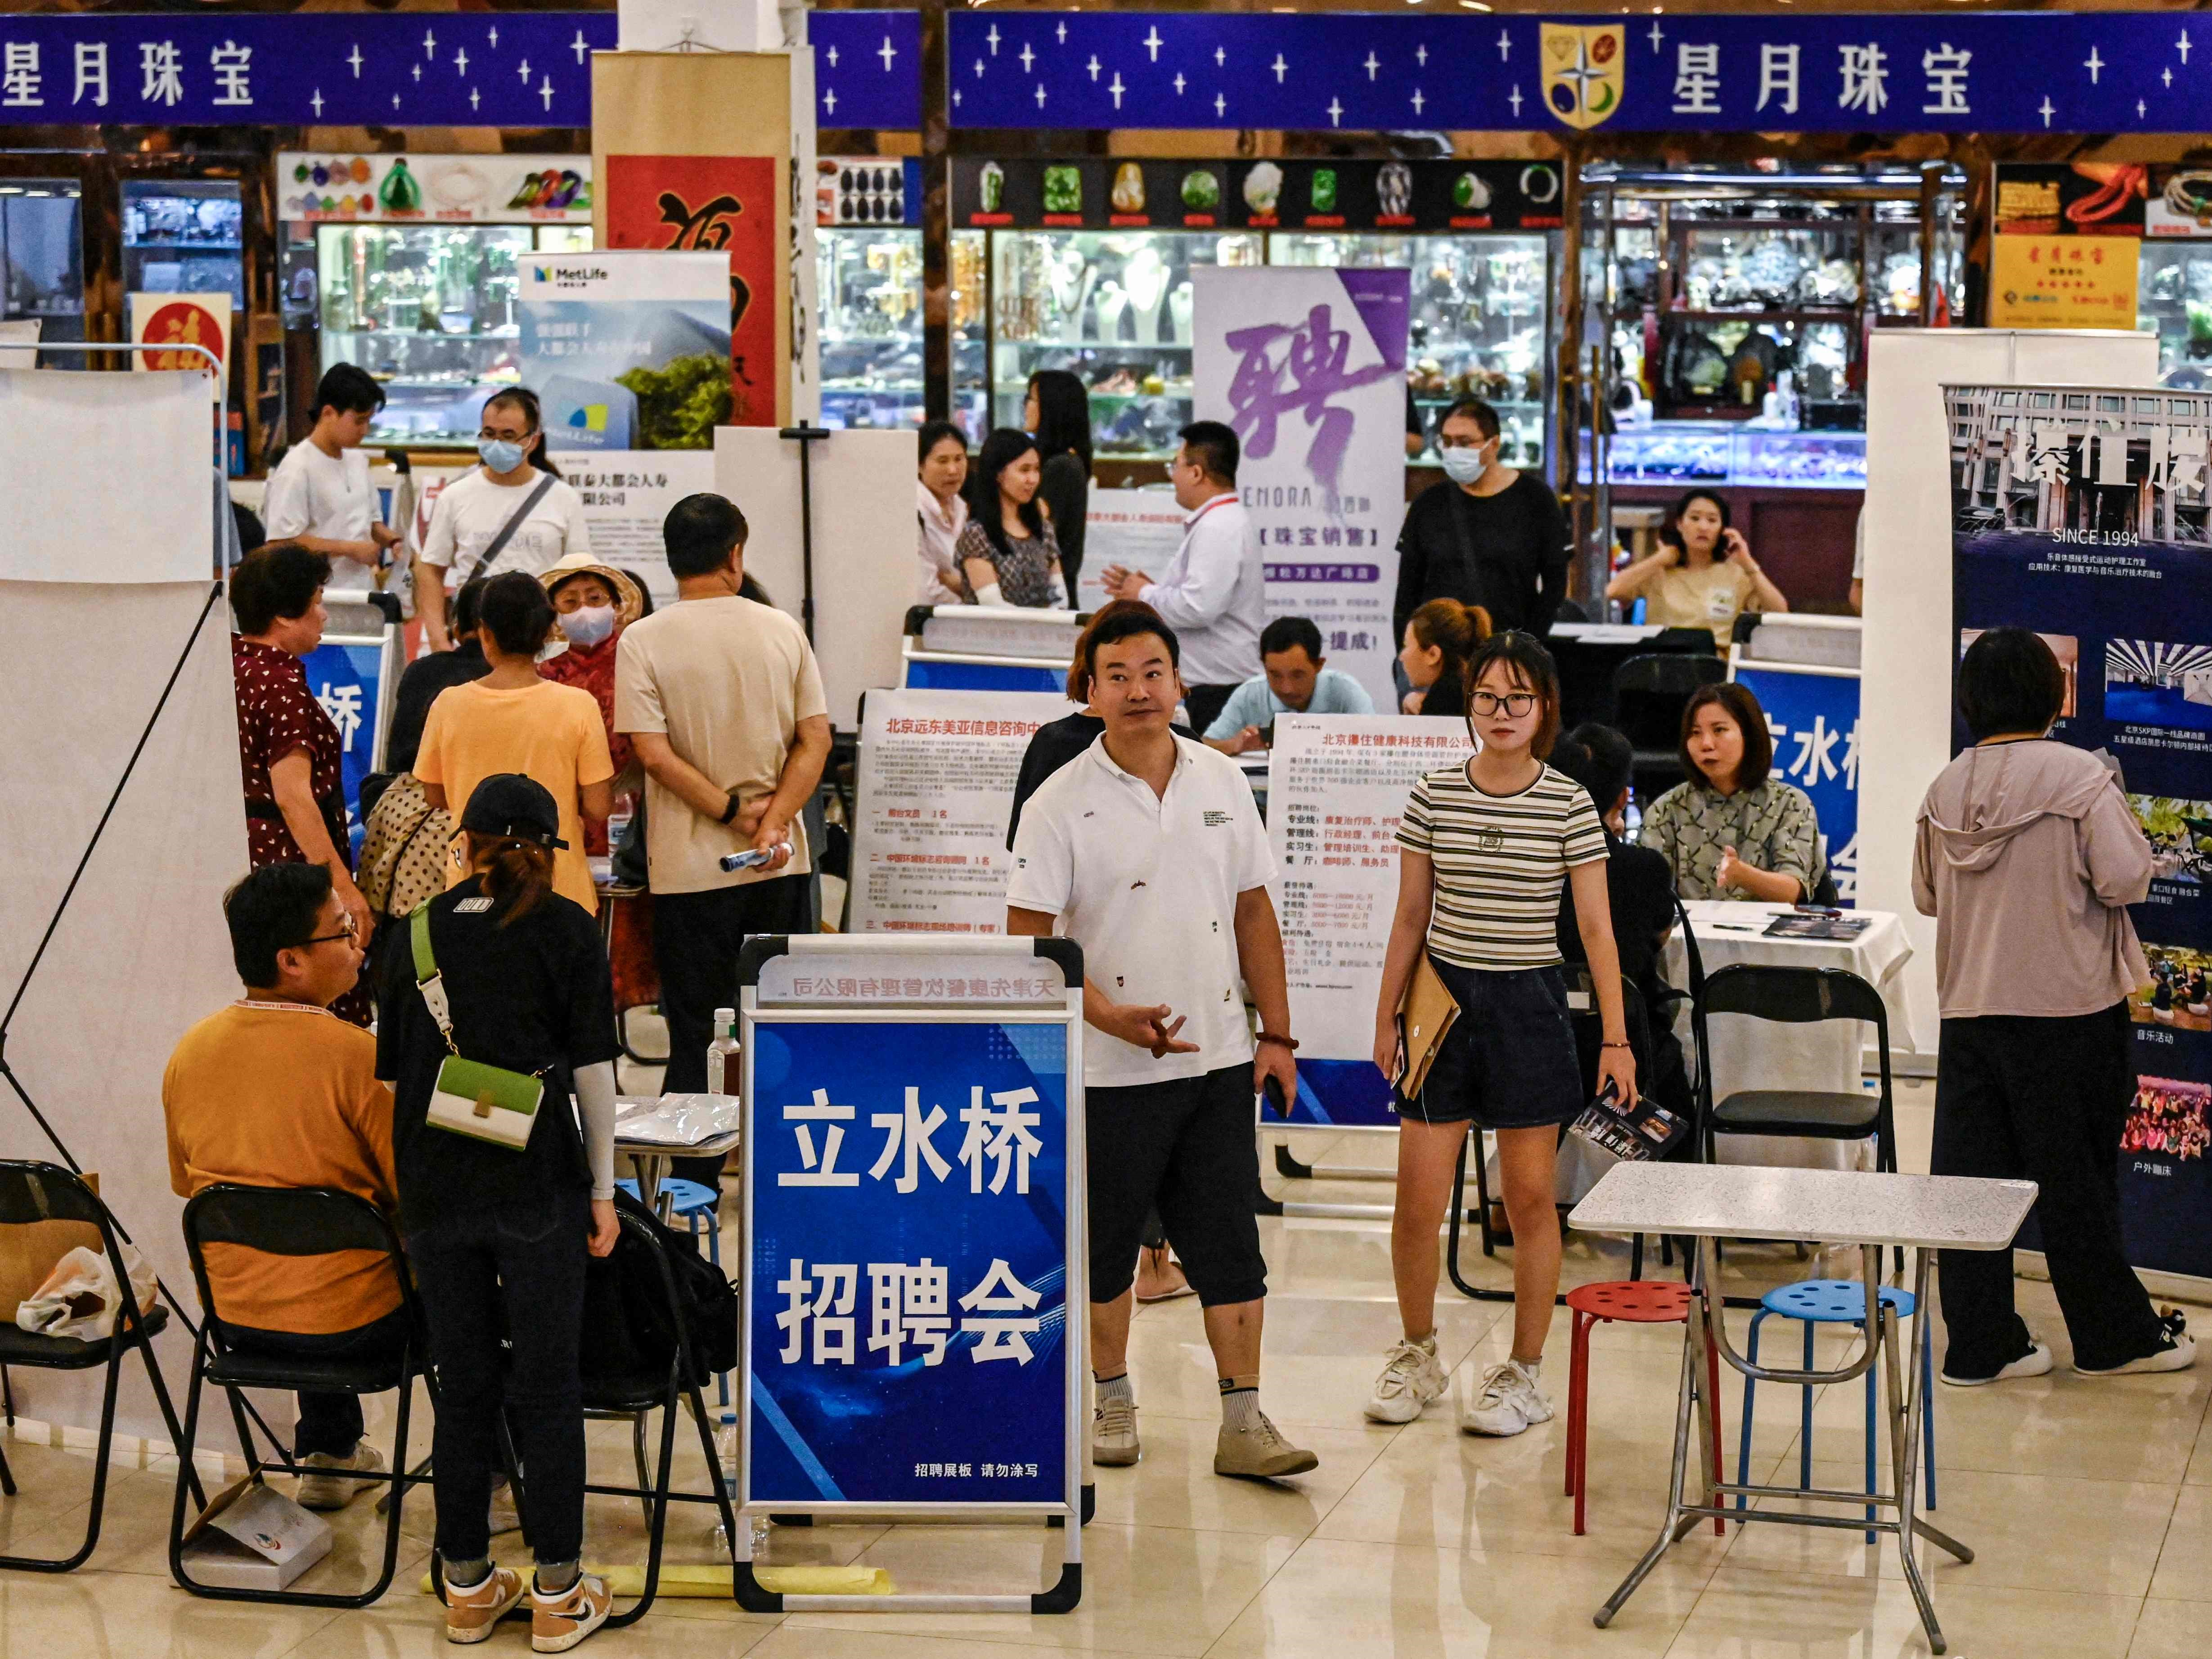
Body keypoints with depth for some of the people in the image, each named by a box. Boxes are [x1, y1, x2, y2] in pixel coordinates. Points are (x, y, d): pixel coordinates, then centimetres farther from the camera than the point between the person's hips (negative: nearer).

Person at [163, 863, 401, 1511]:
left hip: (235, 1318, 6)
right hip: (354, 1324, -6)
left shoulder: (188, 1053, -3)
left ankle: (327, 1456, 43)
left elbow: (186, 1185, 11)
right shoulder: (357, 1055, -22)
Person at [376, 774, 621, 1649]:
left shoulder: (418, 934, 8)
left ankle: (468, 1587, 19)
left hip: (435, 1186, 3)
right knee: (545, 1386, 5)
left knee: (463, 1388, 11)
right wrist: (603, 1190, 4)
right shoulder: (566, 929, 0)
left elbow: (391, 1074, 10)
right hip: (536, 1184, -3)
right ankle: (557, 1594, 10)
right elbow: (591, 1068, -2)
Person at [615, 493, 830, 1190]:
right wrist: (772, 822, -9)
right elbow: (815, 739, -2)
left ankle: (696, 1187, 7)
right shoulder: (782, 631, 1)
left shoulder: (643, 642, -7)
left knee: (696, 1034, 4)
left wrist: (733, 813, -9)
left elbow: (654, 752, -14)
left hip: (691, 869, -2)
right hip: (781, 866, 2)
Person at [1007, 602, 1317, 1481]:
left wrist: (1276, 1034, 8)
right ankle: (1112, 1400, 25)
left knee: (1229, 1243, 2)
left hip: (1218, 1062, 3)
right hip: (1108, 1073, -3)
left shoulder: (1223, 782, 6)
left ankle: (1242, 1422, 6)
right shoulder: (1061, 804, -7)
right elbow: (1028, 939, -8)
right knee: (1105, 1243, 8)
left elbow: (1254, 912, 12)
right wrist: (1110, 1016, -19)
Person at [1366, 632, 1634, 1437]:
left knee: (1530, 1200, 4)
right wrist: (1386, 1015, 7)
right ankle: (1417, 1354, 22)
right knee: (1417, 1203, 1)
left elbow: (1595, 927, -2)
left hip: (1529, 1004, -1)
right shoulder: (1434, 797, 1)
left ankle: (1525, 1372, 16)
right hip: (1444, 997, 2)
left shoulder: (1569, 805, -3)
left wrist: (1616, 1037, -5)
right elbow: (1410, 918, 8)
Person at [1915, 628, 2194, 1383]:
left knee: (1971, 1175, 8)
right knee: (2075, 1178, 7)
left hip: (1967, 1008, 4)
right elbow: (2126, 880, -14)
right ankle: (2114, 1334, 20)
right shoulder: (2081, 777, -12)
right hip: (2066, 1008, -4)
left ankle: (1980, 1342, 11)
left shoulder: (1946, 788, 3)